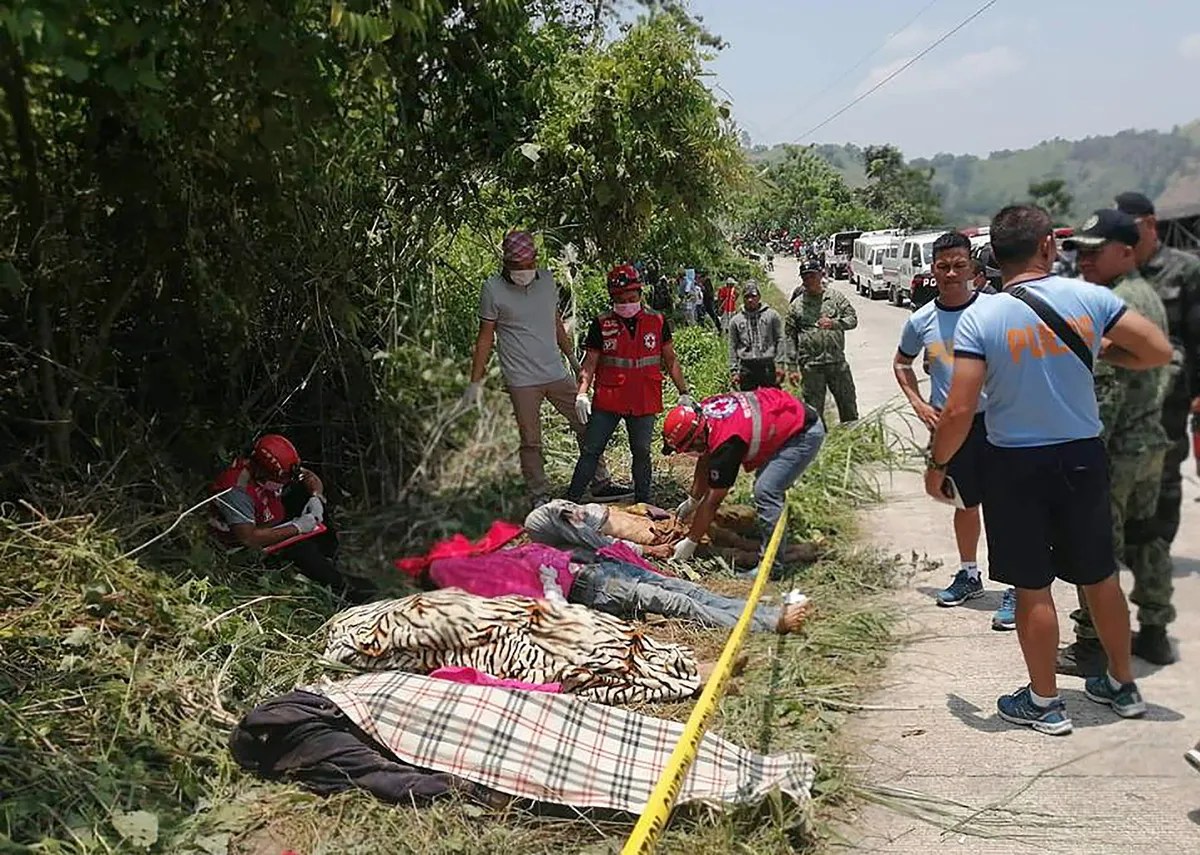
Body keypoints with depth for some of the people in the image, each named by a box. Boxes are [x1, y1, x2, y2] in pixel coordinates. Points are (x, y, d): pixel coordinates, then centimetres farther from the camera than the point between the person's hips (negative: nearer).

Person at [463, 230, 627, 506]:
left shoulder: (547, 280, 6)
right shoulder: (493, 289, -8)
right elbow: (485, 338, -3)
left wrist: (573, 358, 24)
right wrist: (476, 383, -5)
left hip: (556, 374, 5)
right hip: (522, 380, -5)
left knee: (586, 426, 7)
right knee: (530, 443, 0)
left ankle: (600, 485, 18)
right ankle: (538, 499, 10)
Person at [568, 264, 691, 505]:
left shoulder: (657, 322, 3)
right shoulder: (602, 325, -1)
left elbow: (670, 360, 10)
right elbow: (590, 362, 0)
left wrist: (683, 393, 7)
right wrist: (582, 393, -13)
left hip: (644, 402, 1)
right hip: (607, 402, -1)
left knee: (642, 452, 12)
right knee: (590, 451, 1)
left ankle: (643, 502, 25)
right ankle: (571, 500, 7)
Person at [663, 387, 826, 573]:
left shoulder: (726, 444, -30)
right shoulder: (702, 413, -6)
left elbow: (712, 500, -21)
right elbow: (705, 459, 12)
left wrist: (690, 542, -12)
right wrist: (692, 500, 18)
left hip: (805, 433, -10)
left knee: (765, 492, -16)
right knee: (769, 488, 20)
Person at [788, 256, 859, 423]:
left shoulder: (836, 298, 8)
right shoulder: (796, 305, 5)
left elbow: (852, 319, 5)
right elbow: (790, 337, 5)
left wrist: (834, 323, -16)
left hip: (837, 361, 1)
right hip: (811, 366, -1)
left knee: (848, 403, 8)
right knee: (814, 407, 4)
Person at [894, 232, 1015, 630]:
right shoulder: (921, 321, 0)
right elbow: (901, 363, 18)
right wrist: (918, 403, 5)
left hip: (995, 418, -3)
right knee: (966, 503, 18)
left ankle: (1016, 589, 4)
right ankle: (969, 574, 35)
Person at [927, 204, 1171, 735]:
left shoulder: (980, 318, -14)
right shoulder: (1089, 299, -7)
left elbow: (960, 409, -18)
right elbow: (1158, 352, -2)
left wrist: (937, 463, -2)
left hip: (1015, 466, -3)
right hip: (1082, 457, 3)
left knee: (1032, 588, 9)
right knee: (1100, 576, 19)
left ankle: (1044, 702, 21)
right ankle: (1122, 685, 36)